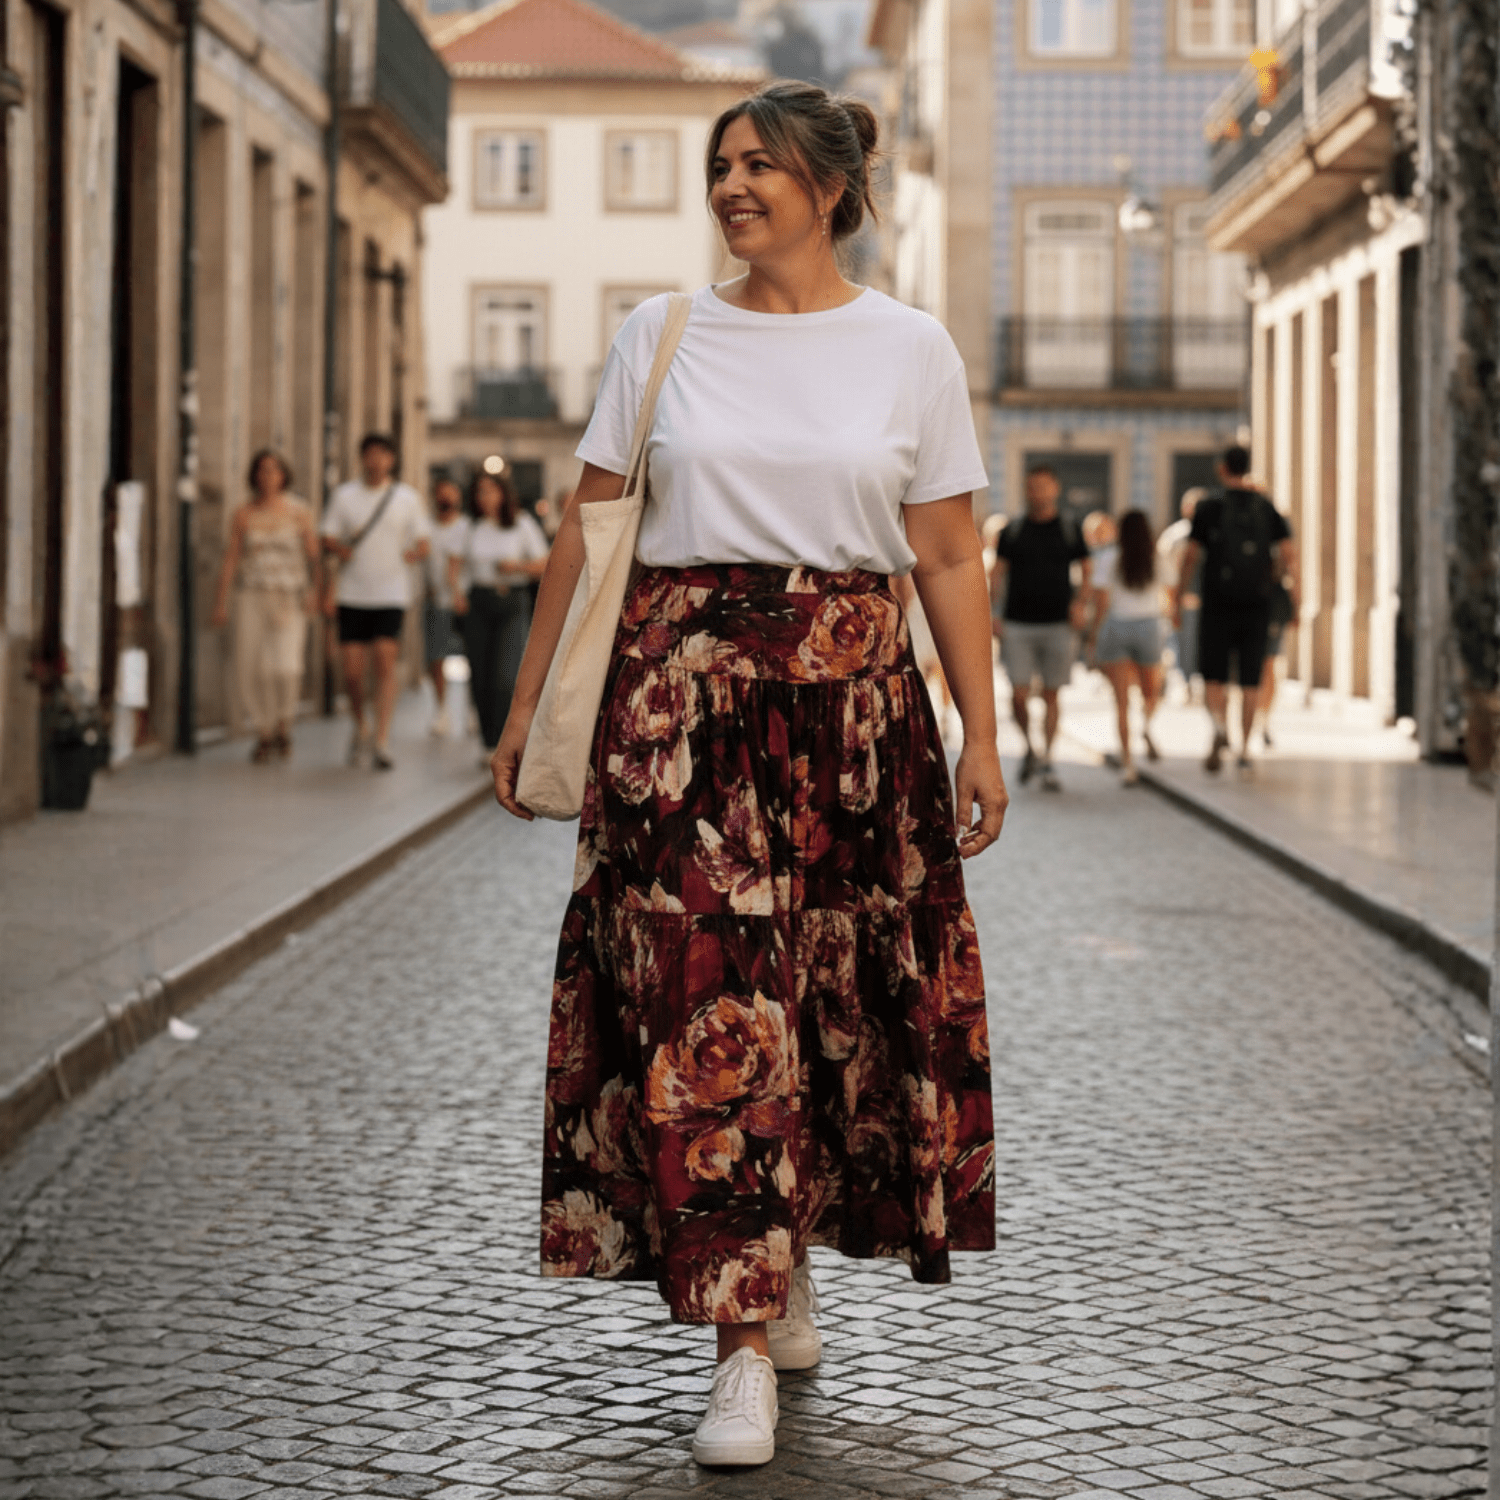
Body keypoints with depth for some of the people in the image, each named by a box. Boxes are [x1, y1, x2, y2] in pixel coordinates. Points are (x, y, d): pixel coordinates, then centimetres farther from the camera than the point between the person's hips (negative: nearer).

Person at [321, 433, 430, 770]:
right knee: (353, 670, 1)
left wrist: (412, 554, -13)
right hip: (352, 594, 1)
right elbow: (328, 540, 7)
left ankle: (381, 741, -14)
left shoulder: (407, 498, 6)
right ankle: (359, 729, 26)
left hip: (391, 594, -1)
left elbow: (422, 545, 9)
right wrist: (339, 548, -15)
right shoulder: (343, 496, 7)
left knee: (385, 662, -14)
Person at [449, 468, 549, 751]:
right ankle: (489, 742, 12)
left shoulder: (522, 525, 3)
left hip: (512, 603, -3)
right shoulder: (472, 527, 8)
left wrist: (518, 566, -12)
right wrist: (457, 590, -4)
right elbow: (455, 564, 13)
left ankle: (501, 744, -12)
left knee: (504, 678, -15)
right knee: (479, 679, 1)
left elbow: (543, 565, 5)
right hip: (479, 603, 3)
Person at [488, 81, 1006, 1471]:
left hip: (854, 698, 1)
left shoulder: (911, 349, 4)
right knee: (703, 994, -7)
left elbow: (949, 558, 4)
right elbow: (586, 530, 8)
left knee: (835, 1000, 5)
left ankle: (786, 1269, 29)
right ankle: (747, 1341, -3)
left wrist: (982, 733, -2)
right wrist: (529, 706, 6)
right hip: (679, 692, 0)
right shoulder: (658, 336, 6)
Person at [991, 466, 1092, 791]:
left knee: (1051, 694, 3)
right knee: (1019, 694, -8)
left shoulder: (1069, 531, 6)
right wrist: (992, 612, -3)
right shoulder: (1012, 531, 5)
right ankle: (1029, 748, 17)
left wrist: (1080, 603, -3)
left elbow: (1085, 570, 13)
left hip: (1058, 624, 0)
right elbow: (997, 572, 7)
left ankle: (1047, 762, 11)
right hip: (1018, 625, 0)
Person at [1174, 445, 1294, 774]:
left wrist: (1178, 598, 4)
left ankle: (1220, 726, -22)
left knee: (1214, 676, 4)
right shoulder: (1266, 507, 5)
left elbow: (1191, 556, -5)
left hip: (1218, 603, -2)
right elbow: (1287, 554, -2)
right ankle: (1245, 749, 8)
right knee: (1250, 681, 7)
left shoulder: (1209, 506, -3)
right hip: (1256, 605, 2)